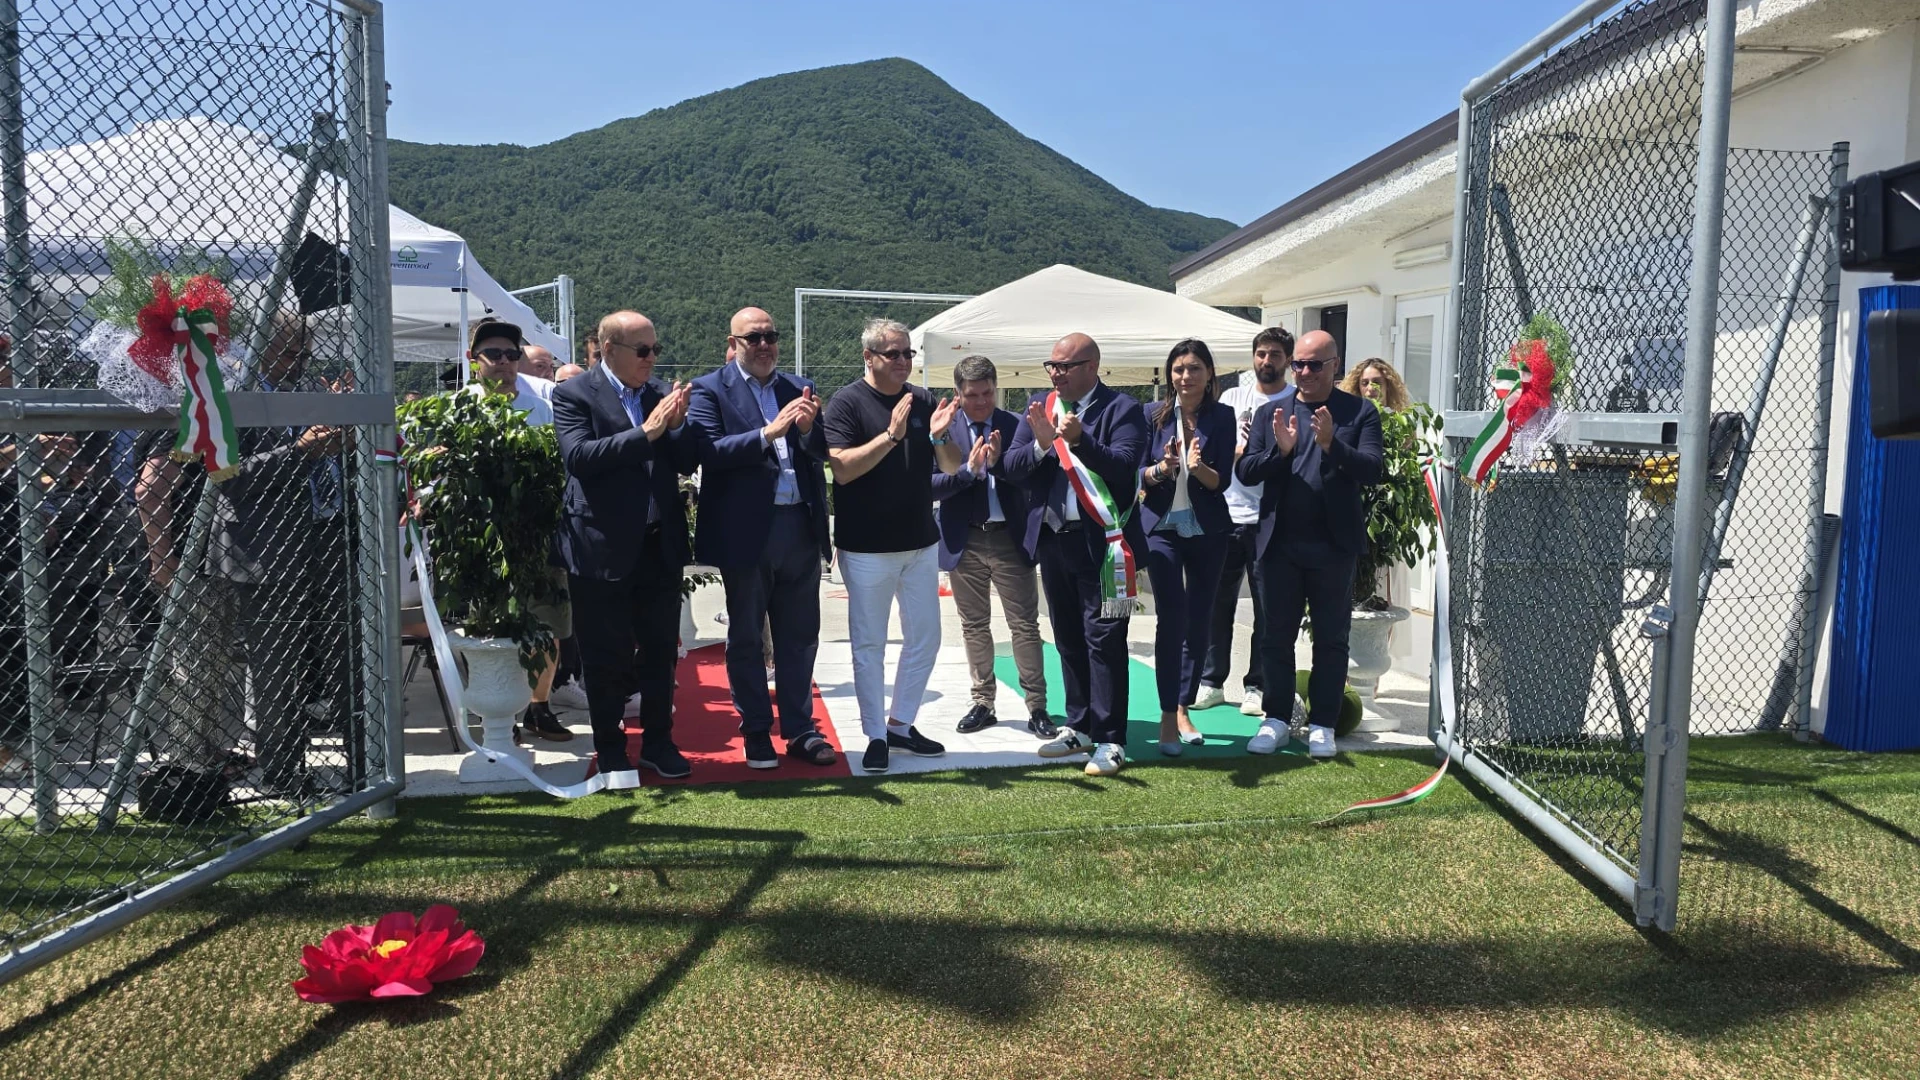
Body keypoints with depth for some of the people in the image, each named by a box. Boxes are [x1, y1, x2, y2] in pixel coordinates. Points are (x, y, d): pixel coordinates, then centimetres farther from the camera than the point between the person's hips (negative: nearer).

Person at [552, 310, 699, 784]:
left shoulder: (663, 393, 8)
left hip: (660, 546, 4)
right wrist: (646, 432, -22)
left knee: (661, 652, 13)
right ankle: (610, 753, 21)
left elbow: (688, 461, 5)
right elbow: (578, 456, -19)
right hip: (603, 549, -4)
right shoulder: (575, 395, -4)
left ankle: (658, 743, 27)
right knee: (606, 659, 6)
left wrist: (676, 425, -14)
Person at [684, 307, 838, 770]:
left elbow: (822, 453, 8)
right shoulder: (711, 389, -1)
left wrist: (808, 429, -12)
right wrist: (768, 433, -22)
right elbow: (709, 451, -15)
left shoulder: (799, 388, 12)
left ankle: (800, 730, 21)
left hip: (801, 528, 4)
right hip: (745, 532, -4)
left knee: (800, 637, 10)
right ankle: (756, 732, 20)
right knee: (746, 638, 8)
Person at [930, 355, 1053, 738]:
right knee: (974, 625, 11)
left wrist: (997, 462, -26)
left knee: (1025, 625, 2)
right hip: (965, 541, 1)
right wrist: (969, 470, -22)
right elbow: (932, 485, -8)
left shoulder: (1015, 426, -2)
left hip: (1009, 538, -1)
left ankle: (1037, 707, 8)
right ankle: (983, 703, 22)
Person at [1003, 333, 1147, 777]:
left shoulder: (1122, 410, -7)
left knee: (1103, 639, -4)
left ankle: (1110, 740, 4)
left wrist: (1080, 439, -30)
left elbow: (1124, 468, -19)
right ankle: (1080, 728, 27)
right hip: (1052, 537, 6)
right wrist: (1041, 444, -17)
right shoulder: (1039, 406, 8)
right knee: (1068, 638, 15)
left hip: (1099, 541, -6)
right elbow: (1011, 467, 1)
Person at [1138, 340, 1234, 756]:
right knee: (1171, 616, -13)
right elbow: (1138, 474, -1)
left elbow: (1221, 480, -6)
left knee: (1199, 621, 7)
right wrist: (1161, 469, -21)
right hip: (1162, 527, -2)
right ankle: (1168, 716, -9)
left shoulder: (1222, 417, 0)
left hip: (1207, 531, 2)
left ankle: (1184, 709, 21)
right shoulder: (1155, 415, 0)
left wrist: (1198, 466, -26)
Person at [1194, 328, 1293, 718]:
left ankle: (1257, 686, 14)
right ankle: (1212, 681, 18)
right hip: (1226, 513, 3)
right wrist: (1242, 451, -8)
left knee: (1267, 608, 3)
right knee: (1218, 601, 7)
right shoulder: (1232, 397, 12)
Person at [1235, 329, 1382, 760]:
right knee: (1277, 636, 8)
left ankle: (1322, 724, 18)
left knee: (1331, 639, 7)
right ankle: (1276, 719, 19)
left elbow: (1371, 471, -11)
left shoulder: (1360, 413, 0)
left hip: (1334, 545, -1)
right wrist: (1280, 450, -18)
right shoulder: (1270, 412, 6)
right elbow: (1245, 471, 0)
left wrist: (1332, 444, -27)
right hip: (1281, 543, 2)